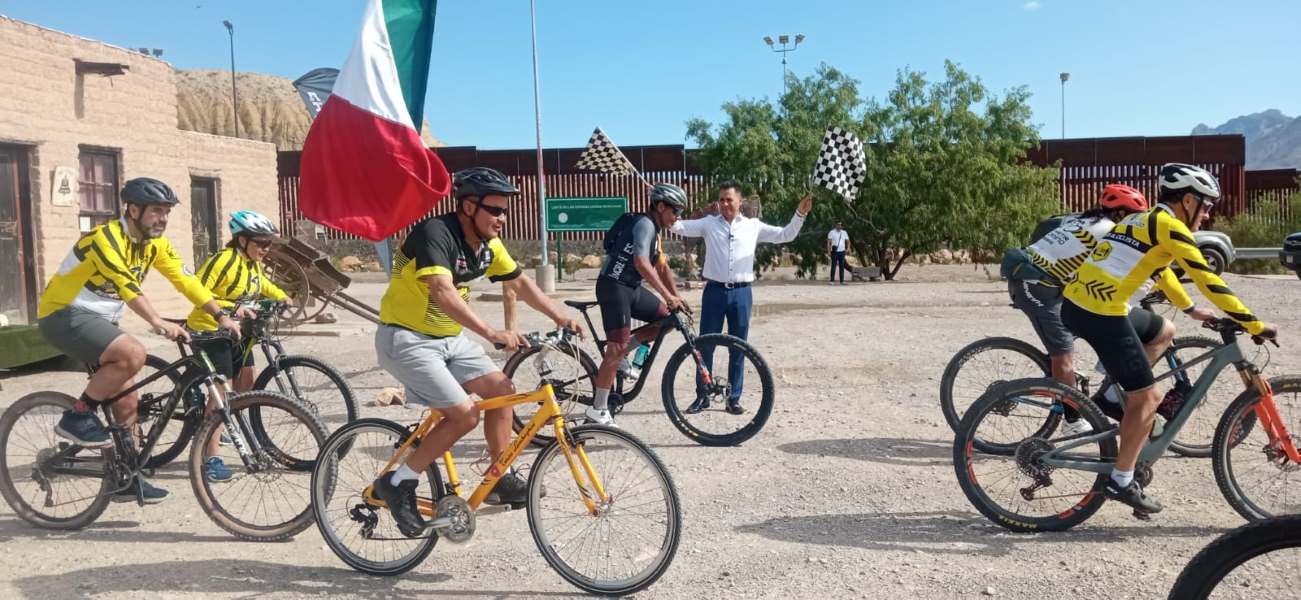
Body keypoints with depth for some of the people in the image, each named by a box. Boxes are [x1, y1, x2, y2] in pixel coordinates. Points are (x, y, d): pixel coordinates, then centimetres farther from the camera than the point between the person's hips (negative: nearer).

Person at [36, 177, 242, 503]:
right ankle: (77, 417, -13)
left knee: (127, 402, 4)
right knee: (133, 354, -32)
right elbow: (125, 283, -38)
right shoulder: (105, 237, -23)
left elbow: (186, 280, -4)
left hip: (100, 320, 8)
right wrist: (158, 322, -52)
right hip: (64, 316, -8)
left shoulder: (155, 244, 1)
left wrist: (221, 316, -15)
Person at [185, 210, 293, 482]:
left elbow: (261, 282, 25)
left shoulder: (253, 263, 4)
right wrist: (232, 307, -34)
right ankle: (211, 459, -8)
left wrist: (281, 297, 10)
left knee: (246, 384, 12)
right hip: (210, 330, -9)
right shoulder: (224, 260, -22)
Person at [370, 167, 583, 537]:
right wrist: (492, 333, -47)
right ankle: (398, 484, 0)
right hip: (406, 339, -8)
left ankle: (501, 480, 14)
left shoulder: (488, 244, 1)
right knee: (464, 414, -16)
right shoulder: (435, 233, -24)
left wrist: (559, 317, -2)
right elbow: (443, 293, -38)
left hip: (449, 337, 8)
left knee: (502, 390, 1)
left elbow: (520, 283, 10)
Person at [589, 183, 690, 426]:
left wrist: (676, 298, 12)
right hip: (614, 287, -10)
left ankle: (623, 350, 12)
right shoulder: (645, 224, -15)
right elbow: (641, 263, -29)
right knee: (617, 348, -10)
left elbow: (662, 267, 19)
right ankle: (598, 410, -1)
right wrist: (668, 296, -30)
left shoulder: (655, 229, 16)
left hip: (632, 287, 10)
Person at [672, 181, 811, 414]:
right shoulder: (709, 223, 5)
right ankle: (702, 396, 15)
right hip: (714, 291, 0)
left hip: (741, 293, 1)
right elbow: (679, 227, 1)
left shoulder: (753, 225, 7)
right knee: (705, 346, 4)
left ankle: (734, 398, 17)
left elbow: (785, 235, 10)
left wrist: (799, 214, -4)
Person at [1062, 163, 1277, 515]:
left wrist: (1192, 310, 41)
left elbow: (1161, 271, 36)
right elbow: (1208, 280, -7)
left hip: (1075, 304, 9)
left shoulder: (1143, 221, 22)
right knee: (1146, 399, 2)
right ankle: (1121, 482, 6)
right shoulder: (1169, 225, -4)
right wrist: (1255, 326, -3)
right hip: (1101, 314, -9)